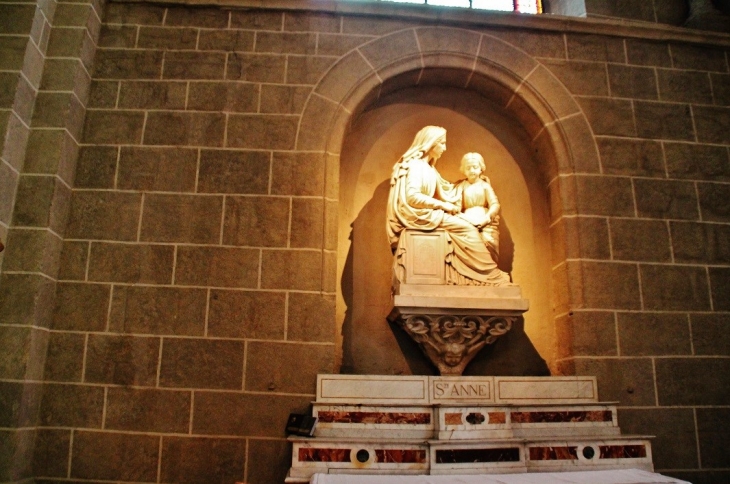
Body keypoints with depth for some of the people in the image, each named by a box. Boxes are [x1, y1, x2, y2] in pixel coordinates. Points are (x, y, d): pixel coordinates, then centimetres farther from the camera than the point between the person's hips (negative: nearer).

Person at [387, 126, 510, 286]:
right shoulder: (415, 164, -13)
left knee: (468, 226, -2)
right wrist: (442, 204, -17)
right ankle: (490, 275, -4)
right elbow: (412, 197, -24)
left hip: (427, 213, 9)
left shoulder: (427, 166, 18)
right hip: (418, 215, -9)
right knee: (467, 228, -13)